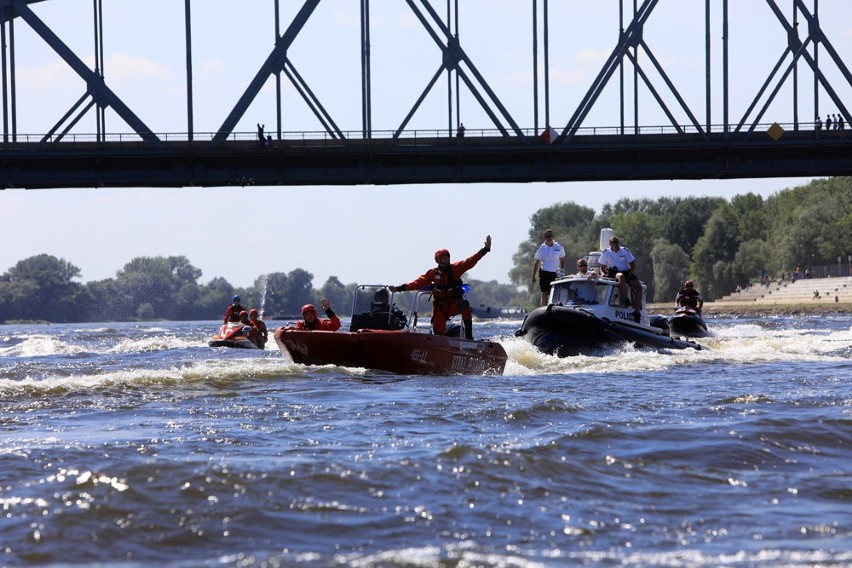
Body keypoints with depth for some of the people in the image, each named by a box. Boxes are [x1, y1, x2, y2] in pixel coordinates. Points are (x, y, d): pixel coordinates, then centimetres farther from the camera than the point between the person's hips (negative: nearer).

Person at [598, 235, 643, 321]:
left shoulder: (625, 251, 6)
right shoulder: (606, 253, 5)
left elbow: (633, 265, 5)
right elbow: (602, 267, 11)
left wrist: (628, 277, -10)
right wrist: (603, 273, -14)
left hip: (627, 273, 3)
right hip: (614, 273, -3)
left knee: (639, 287, -21)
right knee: (621, 276, -41)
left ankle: (637, 312, -17)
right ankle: (625, 300, -52)